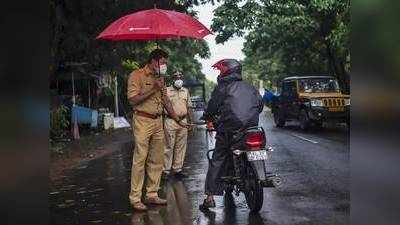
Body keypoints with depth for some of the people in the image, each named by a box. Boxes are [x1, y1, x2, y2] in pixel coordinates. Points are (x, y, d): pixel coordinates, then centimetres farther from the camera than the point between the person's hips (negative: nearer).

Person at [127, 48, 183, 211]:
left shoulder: (160, 77, 17)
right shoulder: (136, 75, -6)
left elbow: (165, 100, 21)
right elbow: (133, 100, -15)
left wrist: (177, 119, 15)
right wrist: (153, 89, -16)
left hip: (158, 121, 8)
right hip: (142, 121, -8)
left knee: (157, 161, 9)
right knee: (140, 160, -6)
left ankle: (152, 194, 19)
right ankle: (135, 199, 2)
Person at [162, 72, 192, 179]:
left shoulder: (186, 91, 16)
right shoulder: (167, 90, 2)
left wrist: (189, 120, 16)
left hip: (183, 121, 5)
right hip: (170, 121, -4)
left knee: (181, 146, 7)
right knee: (169, 146, -5)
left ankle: (177, 169, 16)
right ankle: (166, 170, 1)